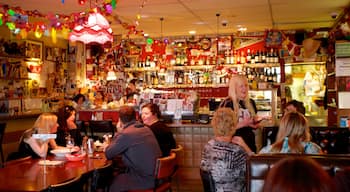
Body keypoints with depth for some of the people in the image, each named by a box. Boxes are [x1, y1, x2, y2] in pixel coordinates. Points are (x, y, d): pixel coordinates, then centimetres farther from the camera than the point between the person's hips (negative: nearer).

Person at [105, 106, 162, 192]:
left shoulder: (125, 134, -18)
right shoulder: (146, 129, 7)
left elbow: (108, 155, -5)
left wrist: (118, 133, 2)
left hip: (146, 180, -8)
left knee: (113, 183, 10)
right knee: (119, 175, 21)